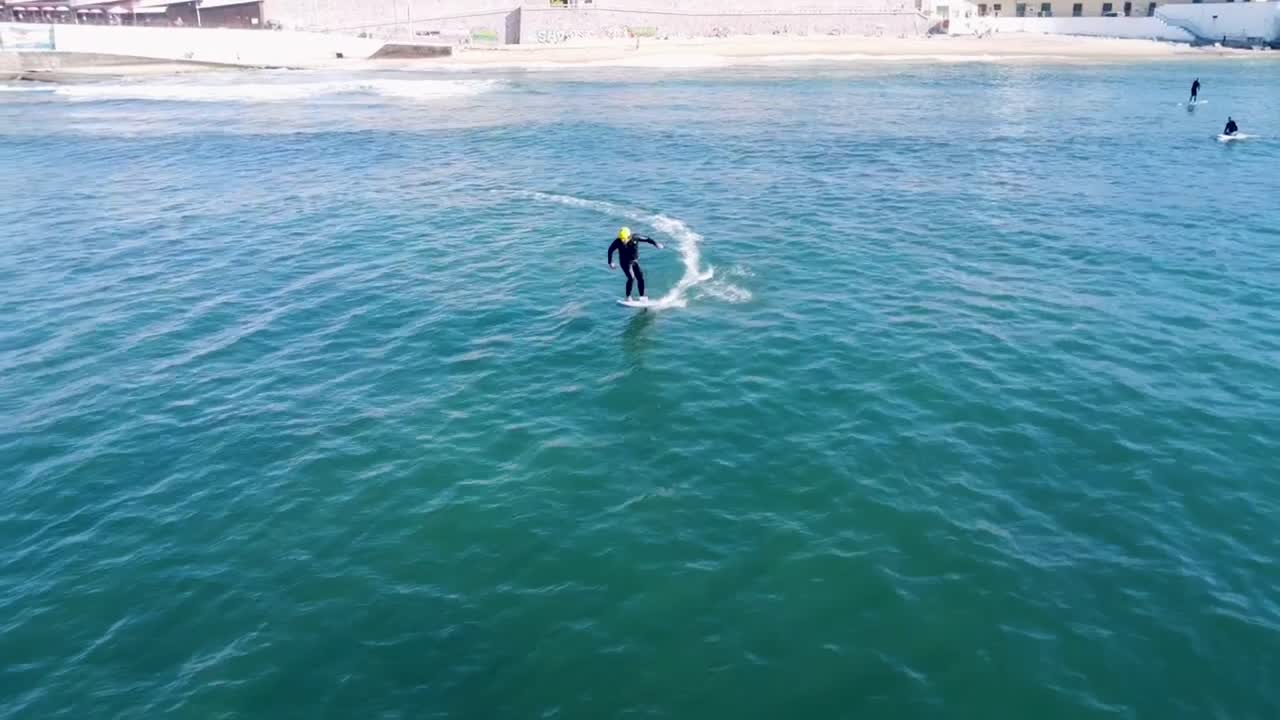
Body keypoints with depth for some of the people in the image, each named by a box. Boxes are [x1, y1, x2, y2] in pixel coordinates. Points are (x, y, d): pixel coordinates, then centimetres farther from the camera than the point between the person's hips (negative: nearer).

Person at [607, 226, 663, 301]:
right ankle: (628, 297, -12)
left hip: (635, 261, 3)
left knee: (640, 278, 1)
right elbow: (610, 250, -7)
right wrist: (610, 262, -7)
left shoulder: (635, 238, -19)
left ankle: (642, 296, 17)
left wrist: (655, 244, -3)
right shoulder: (618, 242, -22)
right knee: (631, 278, -21)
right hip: (625, 262, -3)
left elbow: (646, 239, -4)